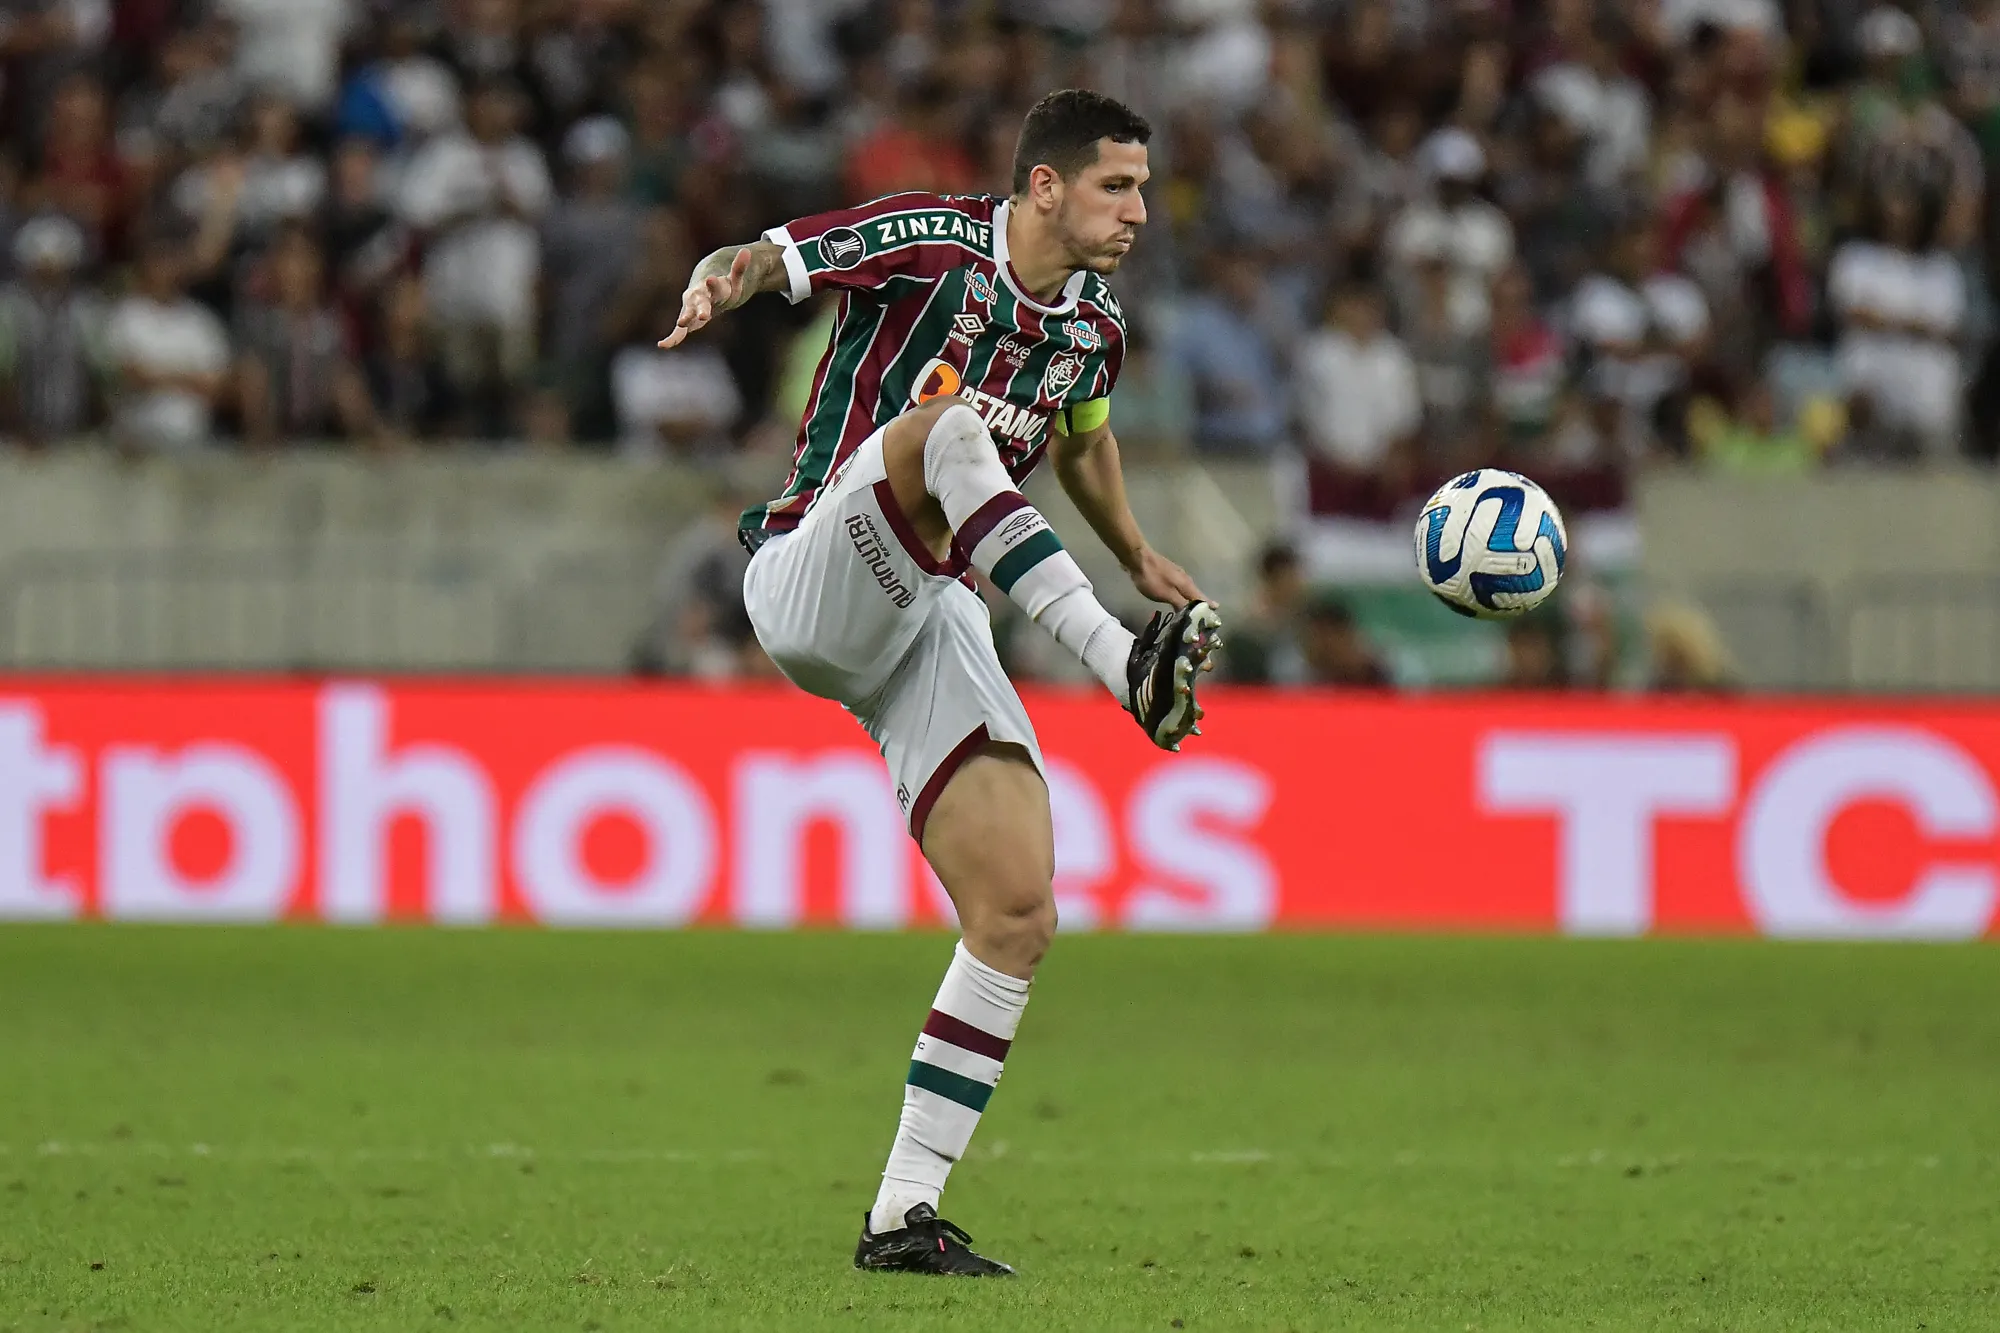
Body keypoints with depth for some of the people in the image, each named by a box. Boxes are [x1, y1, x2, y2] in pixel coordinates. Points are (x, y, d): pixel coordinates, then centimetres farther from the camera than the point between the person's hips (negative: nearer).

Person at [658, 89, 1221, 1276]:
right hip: (815, 584, -6)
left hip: (933, 616, 6)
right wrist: (720, 286, -29)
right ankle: (1126, 665, -47)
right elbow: (747, 265, -7)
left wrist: (1138, 555, 38)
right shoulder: (927, 242, -8)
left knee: (1021, 918, -7)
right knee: (955, 427, -34)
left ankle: (904, 1216, -2)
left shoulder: (1093, 321, 11)